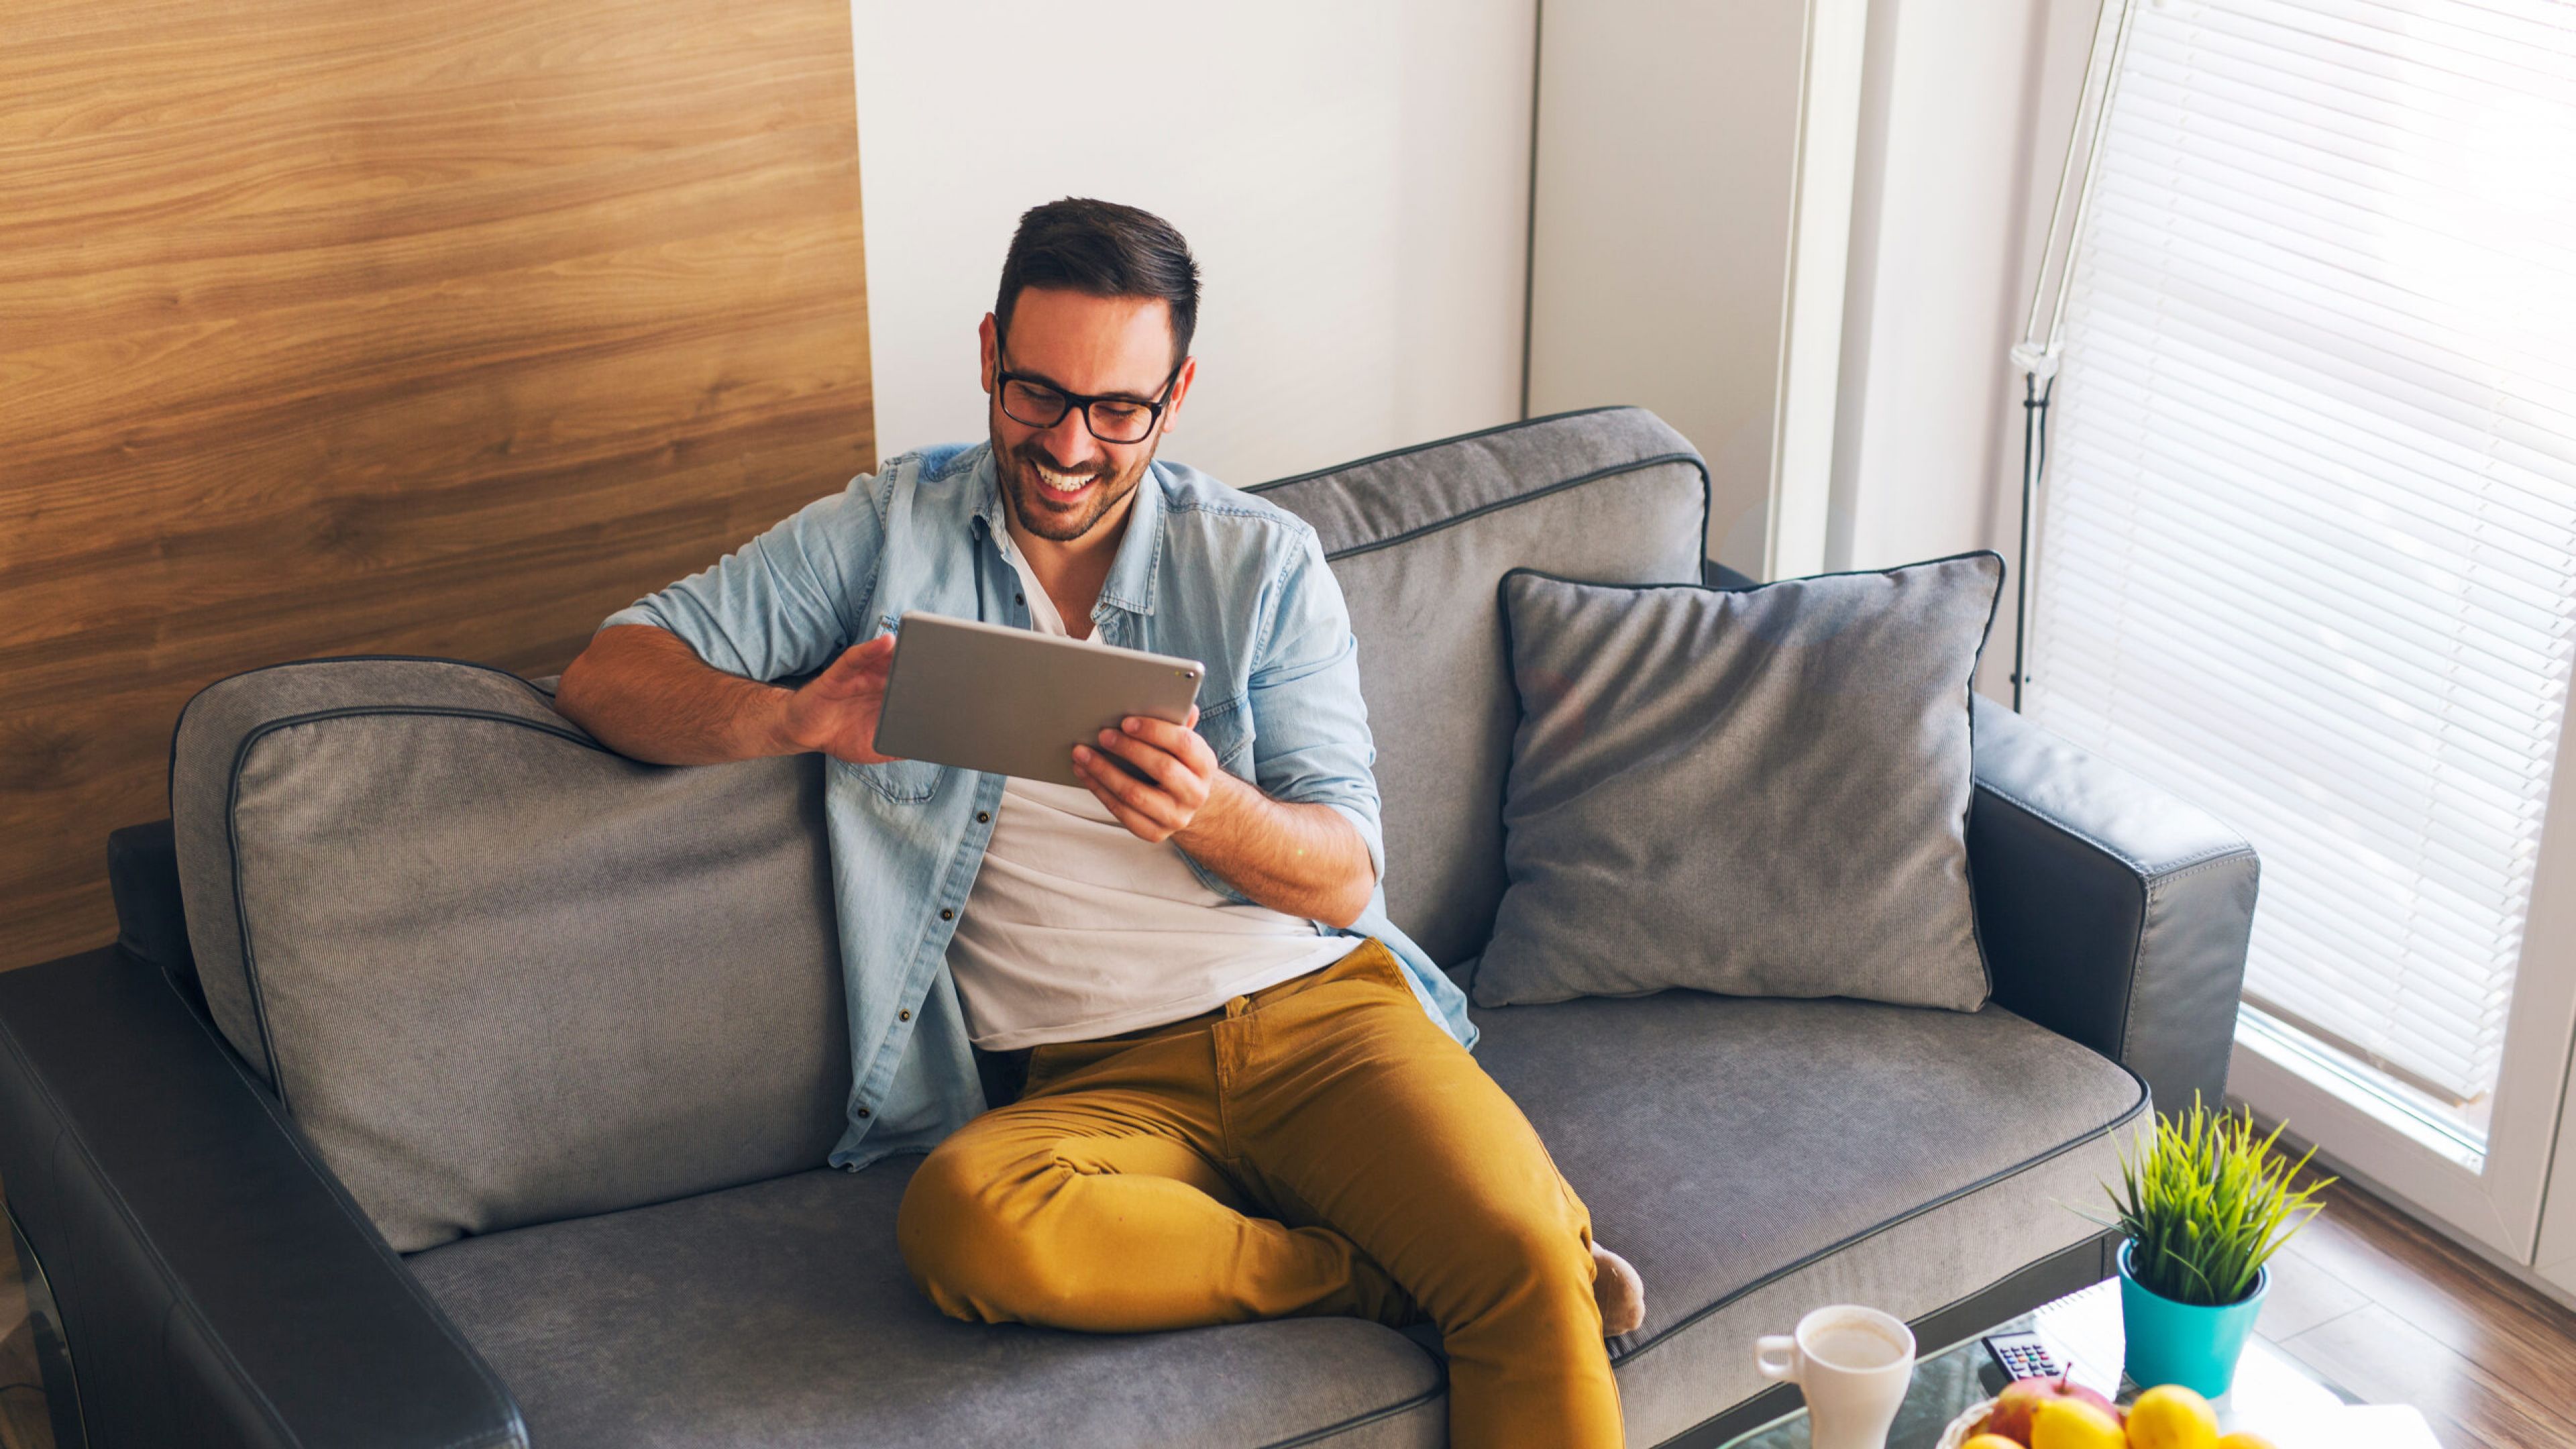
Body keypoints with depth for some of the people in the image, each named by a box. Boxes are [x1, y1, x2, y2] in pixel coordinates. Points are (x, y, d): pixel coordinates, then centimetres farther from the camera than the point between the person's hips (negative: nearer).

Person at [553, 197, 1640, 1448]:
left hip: (1318, 1009, -1)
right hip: (1091, 1079, 2)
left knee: (1527, 1266, -31)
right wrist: (801, 718, -17)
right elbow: (610, 673, 4)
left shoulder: (1265, 565, 10)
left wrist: (1209, 815, -20)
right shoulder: (891, 534, 10)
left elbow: (1345, 879, 4)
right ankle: (1398, 1268, -20)